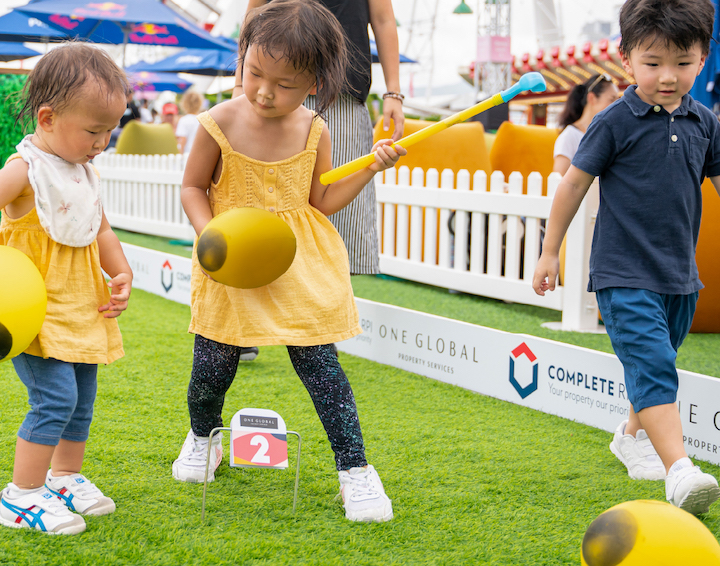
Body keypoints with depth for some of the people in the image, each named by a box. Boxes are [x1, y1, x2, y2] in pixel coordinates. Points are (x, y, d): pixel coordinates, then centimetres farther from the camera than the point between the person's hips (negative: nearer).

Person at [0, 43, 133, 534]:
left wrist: (123, 275, 7)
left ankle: (65, 478, 32)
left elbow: (101, 230, 20)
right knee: (56, 398, -15)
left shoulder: (84, 172, 10)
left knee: (82, 400, 13)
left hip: (81, 306, 8)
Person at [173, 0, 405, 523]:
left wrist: (370, 168, -7)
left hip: (302, 270, 1)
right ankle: (203, 437, 39)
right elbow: (193, 189, 1)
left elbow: (322, 201, 5)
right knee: (214, 363, 7)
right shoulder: (219, 124, -10)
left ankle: (355, 467, 5)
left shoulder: (314, 131, -3)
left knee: (320, 363, -4)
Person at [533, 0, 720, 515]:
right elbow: (575, 183, -2)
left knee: (656, 367, 19)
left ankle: (634, 435, 43)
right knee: (652, 366, -17)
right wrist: (550, 253, 2)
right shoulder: (615, 122, -9)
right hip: (623, 274, -6)